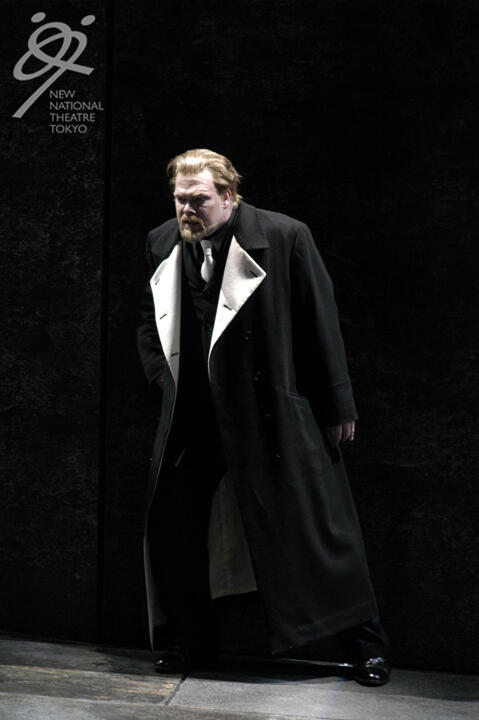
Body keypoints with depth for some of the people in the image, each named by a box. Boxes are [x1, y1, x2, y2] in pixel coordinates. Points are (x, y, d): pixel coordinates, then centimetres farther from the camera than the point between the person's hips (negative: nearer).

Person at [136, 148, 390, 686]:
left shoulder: (284, 237, -11)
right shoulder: (162, 245, 4)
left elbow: (321, 323, -7)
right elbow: (150, 318, 21)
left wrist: (337, 404, -5)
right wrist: (161, 372, 8)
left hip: (275, 411, -4)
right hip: (193, 415, 5)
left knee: (316, 524, 2)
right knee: (172, 525, 8)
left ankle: (365, 640, 18)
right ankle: (186, 642, 28)